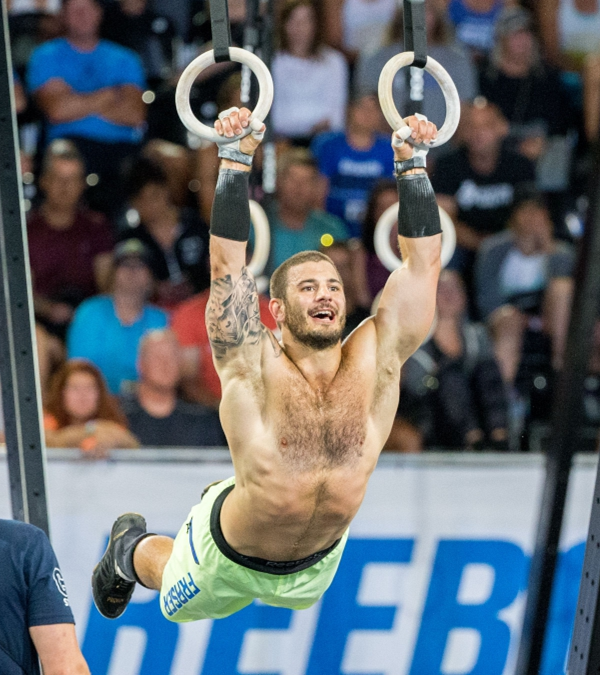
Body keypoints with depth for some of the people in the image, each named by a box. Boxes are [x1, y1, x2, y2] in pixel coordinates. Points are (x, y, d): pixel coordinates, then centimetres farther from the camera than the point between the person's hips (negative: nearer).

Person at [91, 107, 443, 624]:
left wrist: (412, 165, -25)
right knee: (175, 606, 25)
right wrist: (236, 161, -33)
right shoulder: (256, 367, -27)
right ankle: (130, 547, 53)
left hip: (316, 563, 3)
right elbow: (227, 261, -32)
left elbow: (423, 259, -19)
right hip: (229, 562, -3)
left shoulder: (373, 362, -20)